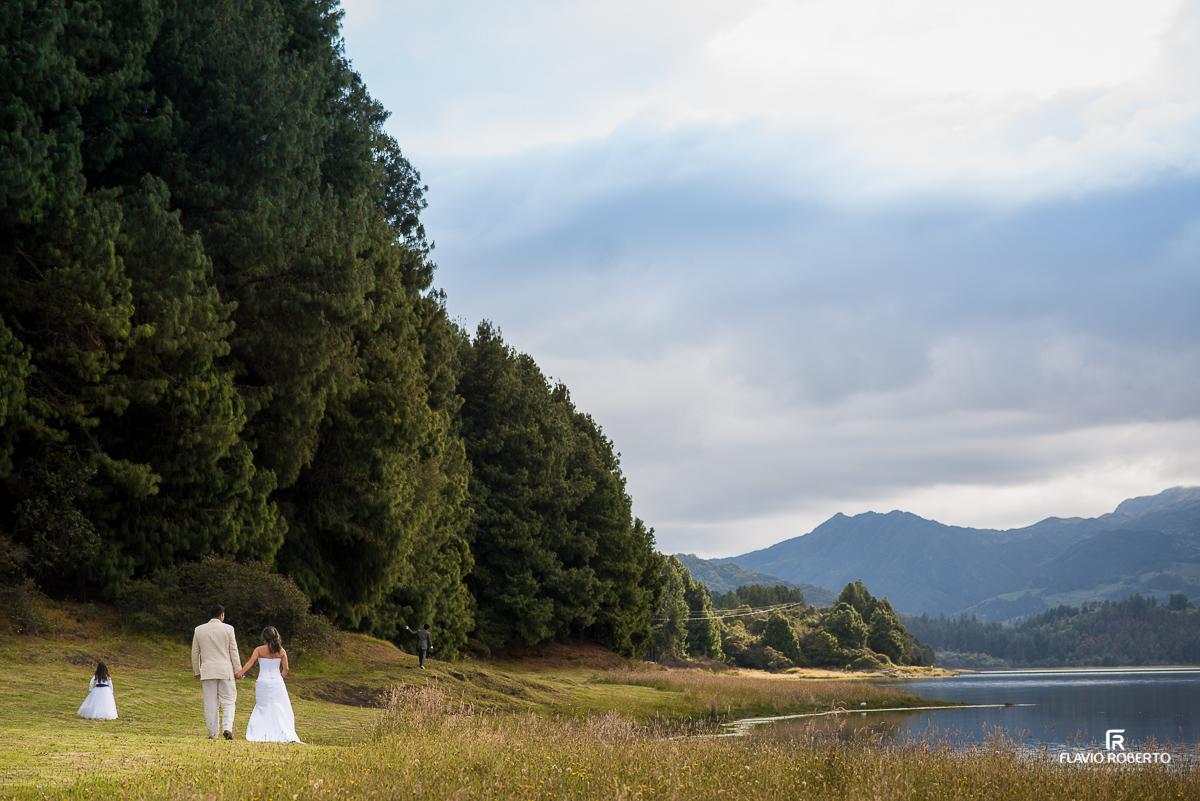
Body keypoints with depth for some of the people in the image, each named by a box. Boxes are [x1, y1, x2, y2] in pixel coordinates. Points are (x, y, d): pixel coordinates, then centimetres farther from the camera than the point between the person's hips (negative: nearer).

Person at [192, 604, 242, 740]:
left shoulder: (199, 630, 5)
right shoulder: (228, 629, -2)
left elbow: (195, 653, 10)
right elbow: (234, 651, -1)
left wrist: (196, 672, 19)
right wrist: (238, 671, 5)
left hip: (207, 671, 2)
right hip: (225, 670, -2)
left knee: (210, 703, 5)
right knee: (229, 701, 4)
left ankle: (213, 733, 3)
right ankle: (227, 727, -15)